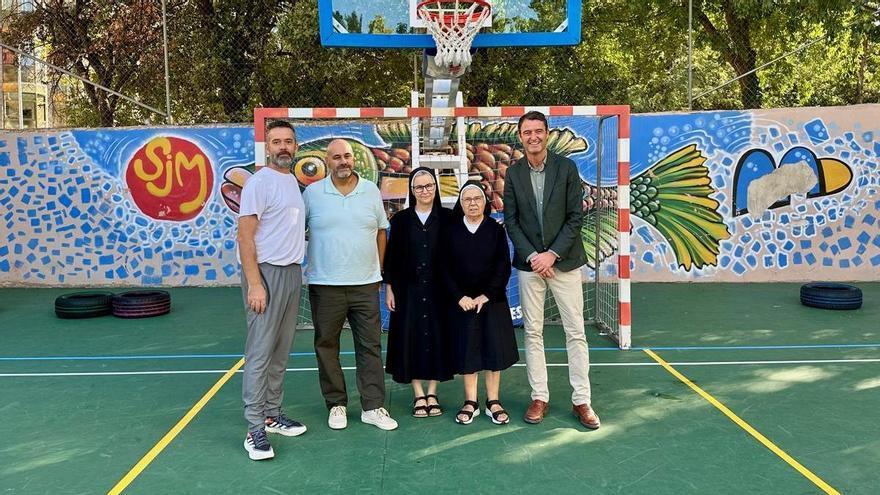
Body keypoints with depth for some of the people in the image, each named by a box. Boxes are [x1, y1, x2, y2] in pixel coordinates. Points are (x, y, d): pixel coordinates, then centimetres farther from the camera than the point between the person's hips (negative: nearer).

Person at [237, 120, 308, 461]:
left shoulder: (293, 181, 13)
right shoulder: (259, 182, -11)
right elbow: (245, 236, -15)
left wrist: (296, 270, 11)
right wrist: (254, 284, -21)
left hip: (292, 273, 8)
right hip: (266, 273, -8)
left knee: (281, 351, 13)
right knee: (260, 353, -5)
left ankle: (272, 415, 24)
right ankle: (255, 430, 0)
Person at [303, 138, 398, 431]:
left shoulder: (372, 192, 6)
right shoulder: (312, 193, -1)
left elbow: (381, 231, 13)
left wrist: (378, 270, 10)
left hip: (365, 285, 2)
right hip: (324, 285, -1)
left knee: (370, 346, 5)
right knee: (327, 346, 7)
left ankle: (373, 407, 14)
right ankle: (336, 405, 21)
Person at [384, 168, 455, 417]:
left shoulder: (447, 217, 2)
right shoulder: (401, 219, 3)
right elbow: (391, 256, 4)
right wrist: (389, 288, 0)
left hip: (438, 289, 0)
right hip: (409, 289, 0)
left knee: (437, 337, 4)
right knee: (411, 337, 2)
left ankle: (432, 393, 16)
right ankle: (418, 395, 13)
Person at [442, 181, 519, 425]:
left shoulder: (495, 229, 0)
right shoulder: (451, 231, 1)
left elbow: (503, 267, -4)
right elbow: (445, 269, 0)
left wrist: (485, 296, -11)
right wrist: (460, 297, -10)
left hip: (492, 301, 0)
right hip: (462, 302, 0)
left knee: (494, 349, 3)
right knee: (466, 351, 5)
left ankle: (493, 402, 15)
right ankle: (470, 403, 14)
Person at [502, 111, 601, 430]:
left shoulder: (567, 168, -2)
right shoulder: (513, 173, 3)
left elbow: (576, 216, -5)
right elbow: (510, 221, 1)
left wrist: (552, 254, -12)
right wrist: (532, 256, -10)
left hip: (564, 261, -1)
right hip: (529, 262, 2)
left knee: (575, 332, 2)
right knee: (533, 332, 6)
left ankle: (581, 400, 12)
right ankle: (539, 398, 17)